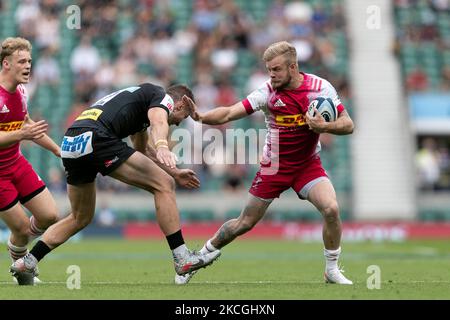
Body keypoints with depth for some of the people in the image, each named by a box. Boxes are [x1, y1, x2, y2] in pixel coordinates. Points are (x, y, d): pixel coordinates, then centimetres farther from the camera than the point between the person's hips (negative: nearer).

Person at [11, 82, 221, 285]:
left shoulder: (141, 94, 36)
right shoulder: (162, 96, 10)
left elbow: (142, 149, 50)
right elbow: (158, 122, -16)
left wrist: (174, 173, 56)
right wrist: (162, 147, -36)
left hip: (70, 145, 9)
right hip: (96, 138, -9)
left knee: (81, 218, 25)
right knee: (164, 185, -4)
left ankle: (26, 263, 22)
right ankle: (183, 259, -6)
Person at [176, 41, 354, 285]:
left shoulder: (321, 87, -13)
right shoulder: (268, 91, -16)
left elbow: (347, 124, -9)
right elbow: (230, 113, -22)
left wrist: (324, 127, -29)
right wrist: (201, 116, -40)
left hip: (308, 165, 0)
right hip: (274, 167, 0)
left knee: (331, 209, -23)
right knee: (245, 223, 4)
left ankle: (332, 270, -3)